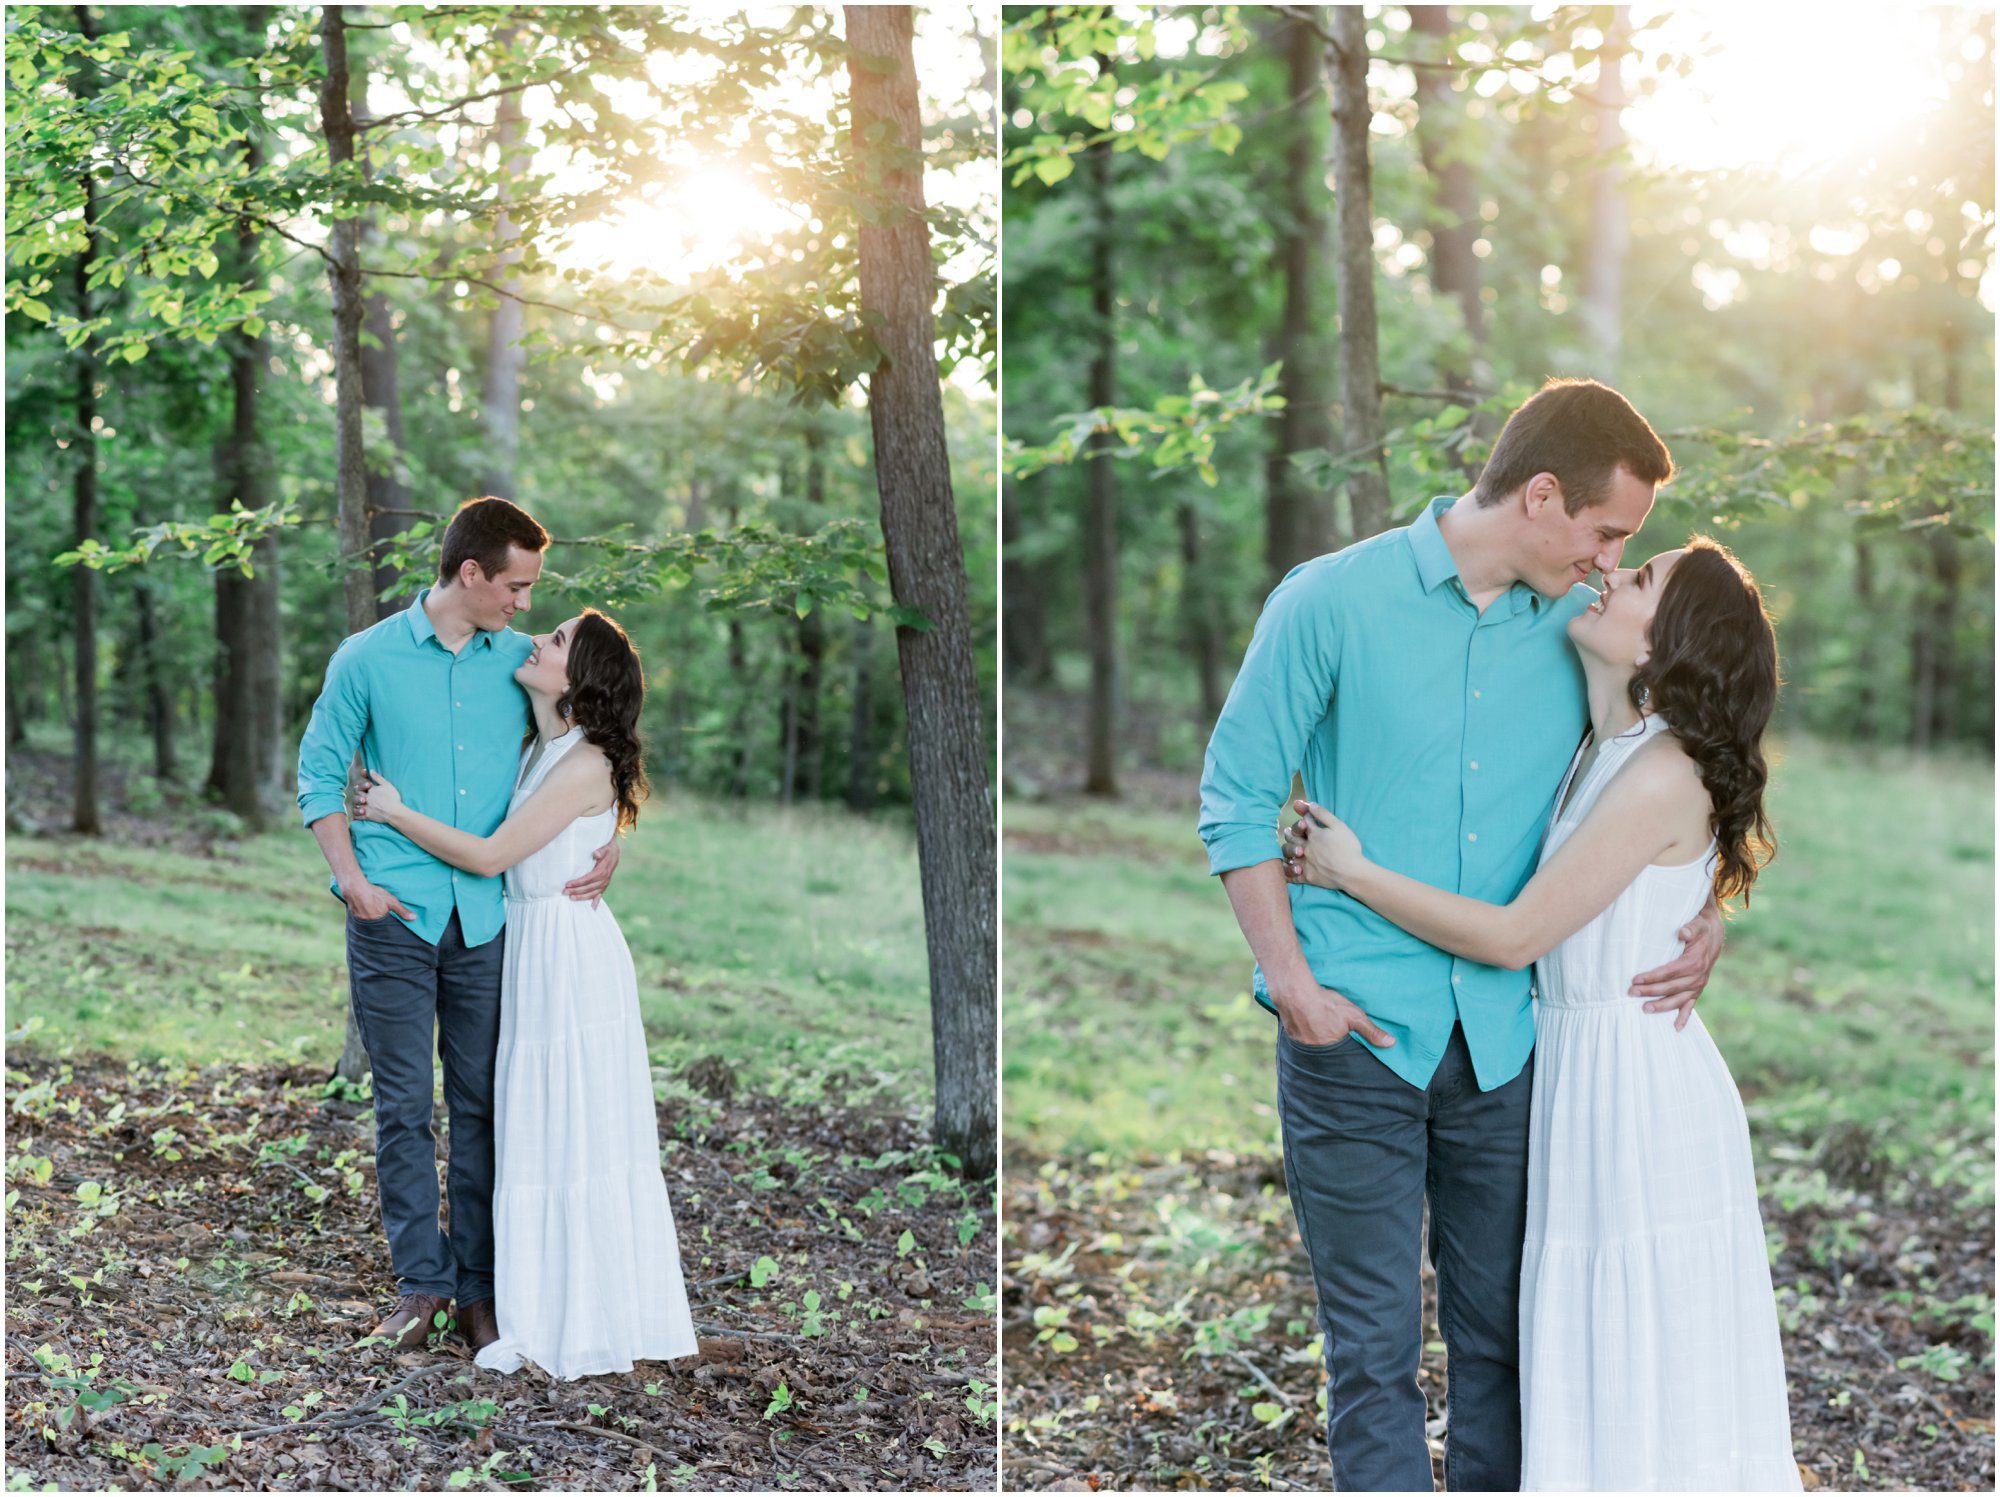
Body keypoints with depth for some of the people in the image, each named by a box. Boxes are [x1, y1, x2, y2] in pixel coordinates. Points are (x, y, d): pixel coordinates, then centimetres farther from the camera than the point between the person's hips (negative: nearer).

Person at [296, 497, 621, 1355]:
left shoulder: (522, 660, 7)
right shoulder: (368, 658, 0)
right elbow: (319, 770, 4)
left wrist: (608, 840, -1)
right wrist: (351, 878, -7)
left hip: (489, 917, 2)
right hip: (395, 915, -2)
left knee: (482, 1102, 5)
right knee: (404, 1103, 2)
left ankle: (479, 1285, 12)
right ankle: (422, 1277, 12)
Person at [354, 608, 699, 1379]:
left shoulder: (586, 765, -16)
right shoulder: (537, 749, 10)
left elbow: (490, 855, -16)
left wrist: (396, 813, -7)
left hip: (573, 955, -9)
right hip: (531, 951, 9)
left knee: (581, 1135, -2)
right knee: (535, 1134, 11)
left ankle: (602, 1325, 7)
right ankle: (545, 1321, 20)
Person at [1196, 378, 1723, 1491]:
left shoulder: (1581, 629, 5)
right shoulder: (1332, 602, -6)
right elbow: (1239, 798, -3)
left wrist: (1709, 915, -1)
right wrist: (1293, 982, -10)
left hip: (1505, 1035, 4)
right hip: (1355, 1030, -3)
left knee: (1505, 1326, 11)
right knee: (1377, 1340, 3)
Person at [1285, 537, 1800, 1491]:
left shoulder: (1664, 775, -19)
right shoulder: (1601, 753, 9)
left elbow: (1513, 935, -18)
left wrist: (1356, 874, -10)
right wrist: (1348, 866, 5)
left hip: (1640, 1079, -9)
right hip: (1581, 1062, 9)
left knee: (1656, 1349, 2)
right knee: (1603, 1354, 16)